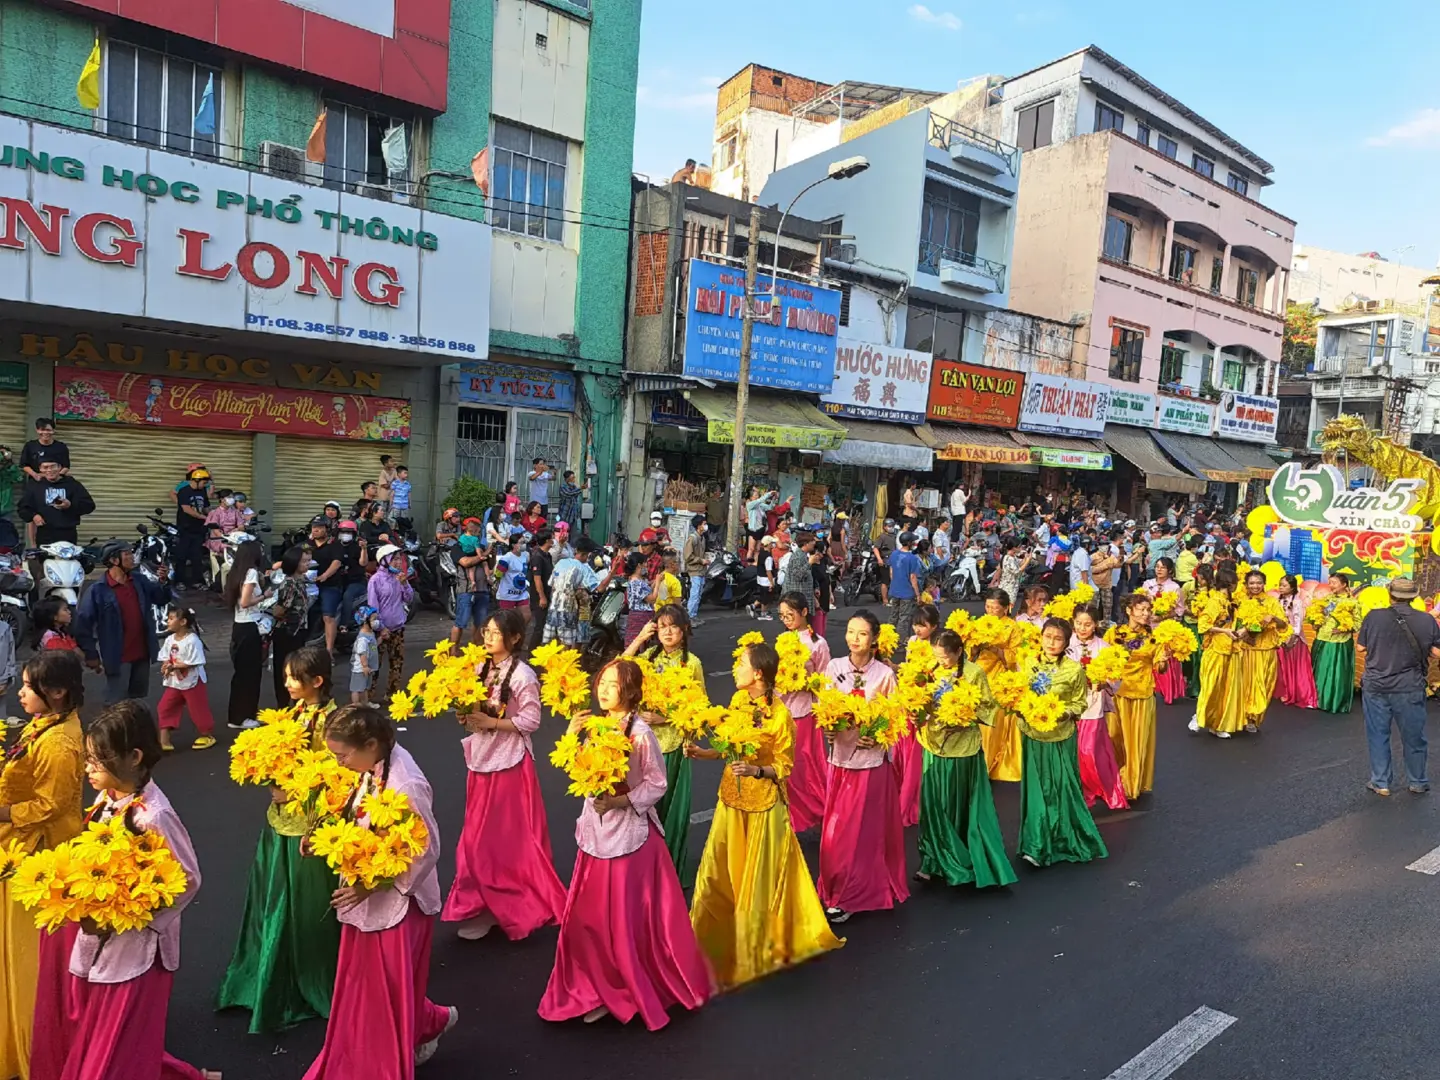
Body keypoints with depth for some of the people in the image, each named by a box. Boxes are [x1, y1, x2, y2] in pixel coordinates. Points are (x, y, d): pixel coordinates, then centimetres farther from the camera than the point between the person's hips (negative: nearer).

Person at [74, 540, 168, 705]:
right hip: (118, 658, -6)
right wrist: (91, 655, -11)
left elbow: (161, 599, 10)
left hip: (142, 654, 6)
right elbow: (83, 623, -12)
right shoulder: (98, 590, -15)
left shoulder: (140, 582, 1)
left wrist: (162, 582, -11)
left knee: (139, 700, 22)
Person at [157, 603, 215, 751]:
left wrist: (174, 666, -22)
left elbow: (193, 663, -22)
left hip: (192, 683, -7)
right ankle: (164, 741, 8)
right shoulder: (169, 640, 2)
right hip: (174, 683, 7)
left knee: (198, 710, 4)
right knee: (165, 708, 3)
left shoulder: (192, 640, -20)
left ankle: (208, 735, 23)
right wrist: (166, 666, -15)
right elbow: (165, 659, 7)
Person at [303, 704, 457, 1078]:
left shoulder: (407, 785, -30)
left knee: (389, 988, 10)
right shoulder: (371, 769, -6)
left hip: (396, 902, -8)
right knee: (366, 983, 23)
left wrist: (370, 887, -23)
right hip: (367, 897, 8)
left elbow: (426, 852, -24)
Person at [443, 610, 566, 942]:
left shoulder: (523, 675, -15)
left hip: (510, 761, -7)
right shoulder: (480, 669, 7)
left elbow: (531, 720, -16)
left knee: (511, 834, 3)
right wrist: (467, 717, -5)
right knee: (480, 833, 13)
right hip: (481, 757, 7)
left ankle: (514, 902, 18)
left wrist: (491, 722, -21)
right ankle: (484, 902, 27)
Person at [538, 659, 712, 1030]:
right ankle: (599, 988, 31)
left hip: (631, 831, -6)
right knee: (588, 915, 12)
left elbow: (657, 784, -13)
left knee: (630, 919, 5)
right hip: (596, 829, 6)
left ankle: (643, 990, 26)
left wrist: (622, 800, -22)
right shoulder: (594, 726, 1)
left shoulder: (640, 733, -17)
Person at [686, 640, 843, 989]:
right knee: (718, 874, 12)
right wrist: (702, 752, -1)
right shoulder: (738, 701, 1)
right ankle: (716, 941, 29)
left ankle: (758, 949, 27)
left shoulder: (780, 715, -19)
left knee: (758, 880, 8)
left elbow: (784, 768, -11)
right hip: (731, 799, 6)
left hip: (763, 805, -6)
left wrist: (756, 771, -27)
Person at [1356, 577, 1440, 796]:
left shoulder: (1374, 616, -8)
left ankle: (1380, 783, 17)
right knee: (1414, 737, 15)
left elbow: (1361, 648, -1)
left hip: (1375, 686, 0)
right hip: (1410, 688, 1)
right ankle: (1418, 783, 28)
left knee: (1378, 735, 10)